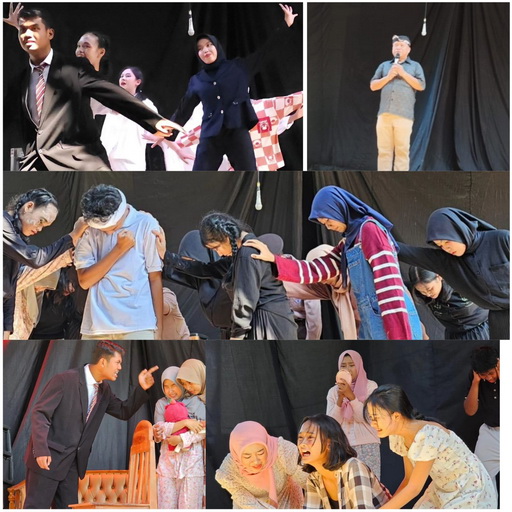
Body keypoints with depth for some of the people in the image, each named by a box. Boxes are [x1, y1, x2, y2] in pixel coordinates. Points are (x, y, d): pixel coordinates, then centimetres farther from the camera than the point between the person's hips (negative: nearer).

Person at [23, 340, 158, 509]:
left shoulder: (104, 389, 8)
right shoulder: (65, 380, -16)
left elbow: (124, 412, 14)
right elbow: (40, 413, -16)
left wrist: (142, 389, -2)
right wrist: (41, 450, -24)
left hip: (72, 462, 8)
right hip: (48, 457, -8)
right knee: (37, 507, -6)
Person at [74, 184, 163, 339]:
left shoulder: (145, 224, 2)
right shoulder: (89, 230, 8)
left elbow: (155, 278, 3)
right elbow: (84, 280, -1)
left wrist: (158, 326, 2)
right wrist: (118, 249, -9)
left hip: (138, 325, -3)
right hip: (97, 325, 3)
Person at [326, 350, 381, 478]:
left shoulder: (370, 386, 3)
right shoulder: (333, 391, 10)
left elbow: (366, 417, -7)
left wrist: (351, 396, -17)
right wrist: (340, 399, -10)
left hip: (367, 445, -2)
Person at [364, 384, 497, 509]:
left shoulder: (427, 436, -31)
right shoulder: (399, 437, -6)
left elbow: (414, 488, -25)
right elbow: (409, 479, 4)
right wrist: (386, 505, -5)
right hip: (442, 491, 8)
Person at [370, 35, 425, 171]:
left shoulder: (415, 66, 13)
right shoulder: (384, 66, 20)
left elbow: (421, 86, 1)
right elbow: (373, 86, 13)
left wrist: (403, 73, -4)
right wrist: (388, 77, -2)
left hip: (404, 115, -2)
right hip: (384, 114, 3)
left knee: (402, 150, -7)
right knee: (384, 150, -1)